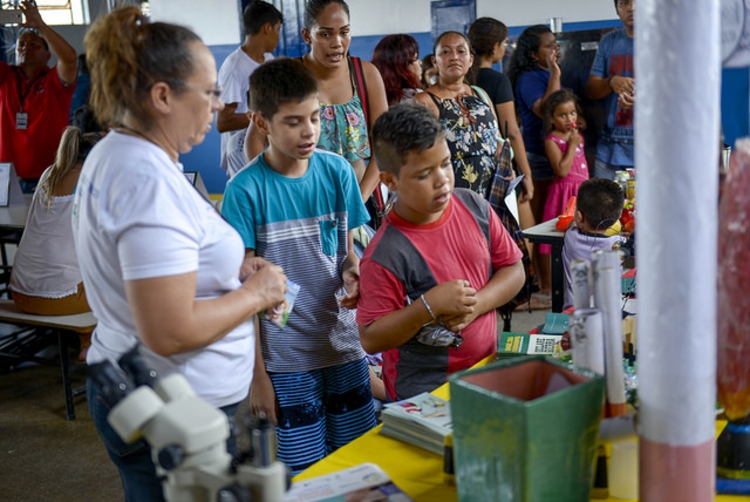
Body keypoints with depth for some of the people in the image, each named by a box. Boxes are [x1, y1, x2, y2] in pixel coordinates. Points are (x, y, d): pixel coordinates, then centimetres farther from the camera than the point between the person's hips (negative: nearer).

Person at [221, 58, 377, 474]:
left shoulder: (337, 171, -1)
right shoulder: (246, 190, -12)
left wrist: (353, 276, -14)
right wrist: (255, 373, -8)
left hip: (344, 344, 4)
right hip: (287, 358, -3)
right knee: (307, 471, 6)